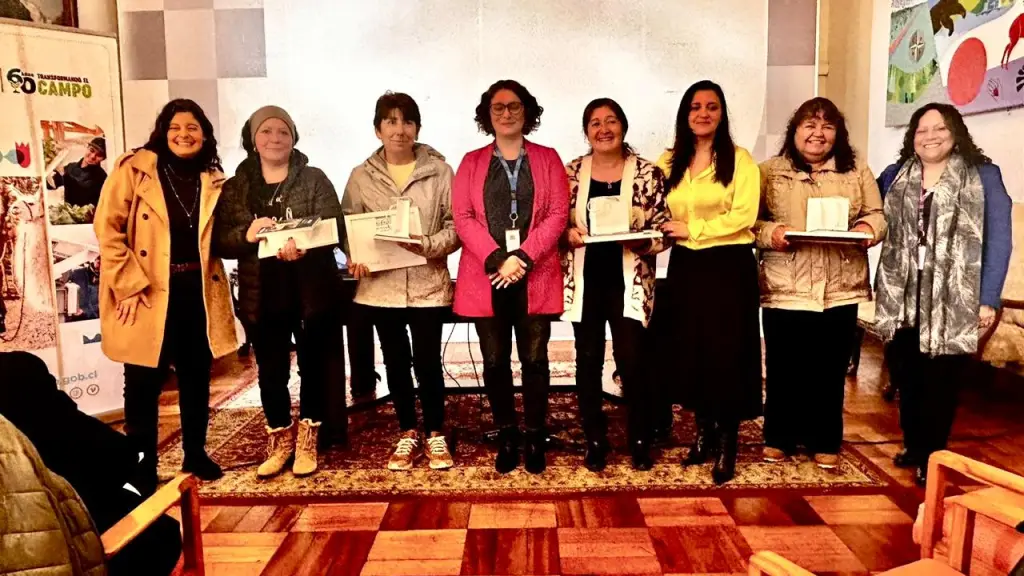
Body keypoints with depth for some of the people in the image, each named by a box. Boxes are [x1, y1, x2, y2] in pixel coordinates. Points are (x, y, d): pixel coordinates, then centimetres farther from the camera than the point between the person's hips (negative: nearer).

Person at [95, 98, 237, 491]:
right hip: (147, 293, -4)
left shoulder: (213, 178, 9)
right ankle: (142, 466, 19)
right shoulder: (134, 168, -5)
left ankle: (195, 455, 28)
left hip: (198, 291, 4)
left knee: (197, 378, 13)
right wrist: (130, 285, -14)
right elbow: (107, 228, -9)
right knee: (144, 383, 4)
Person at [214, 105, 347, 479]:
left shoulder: (314, 180, 1)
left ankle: (307, 441, 23)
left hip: (312, 291, -2)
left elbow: (335, 229, -10)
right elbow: (219, 241, 2)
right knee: (271, 372, 10)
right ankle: (279, 442, 28)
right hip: (261, 295, 2)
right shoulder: (234, 188, 7)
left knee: (314, 366, 7)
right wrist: (246, 235, -20)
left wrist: (304, 246, -30)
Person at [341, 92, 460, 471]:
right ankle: (407, 435, 28)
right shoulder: (361, 176, 5)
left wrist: (428, 246, -20)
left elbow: (456, 225, -3)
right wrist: (356, 258, -12)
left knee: (427, 361, 2)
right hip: (381, 285, 2)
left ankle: (435, 435, 22)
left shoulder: (439, 171, -1)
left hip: (428, 284, -2)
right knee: (396, 361, 12)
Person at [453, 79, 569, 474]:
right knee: (495, 361, 6)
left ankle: (535, 437, 16)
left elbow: (558, 215, -1)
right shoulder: (471, 162, 11)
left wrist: (522, 257, -13)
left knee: (534, 359, 3)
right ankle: (506, 437, 19)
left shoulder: (547, 159, 9)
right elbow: (462, 218, 1)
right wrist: (496, 260, -13)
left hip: (536, 275, -1)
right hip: (486, 275, 1)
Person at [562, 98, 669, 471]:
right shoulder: (571, 173, 4)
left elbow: (663, 230, -2)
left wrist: (639, 240, -20)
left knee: (632, 362, -2)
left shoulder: (647, 173, -1)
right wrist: (569, 233, -14)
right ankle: (595, 442, 23)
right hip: (585, 281, 2)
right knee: (588, 362, 8)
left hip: (629, 282, -2)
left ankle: (640, 441, 19)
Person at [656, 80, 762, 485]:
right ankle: (704, 432, 25)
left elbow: (744, 215, -13)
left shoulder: (739, 160, -3)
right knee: (691, 351, 8)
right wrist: (664, 231, -7)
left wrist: (692, 228, -14)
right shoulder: (669, 162, 11)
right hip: (685, 266, 4)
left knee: (727, 353, -1)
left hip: (729, 265, -4)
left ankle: (727, 444, 12)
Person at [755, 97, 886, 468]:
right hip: (785, 289, -1)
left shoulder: (857, 172, 11)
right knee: (783, 369, 6)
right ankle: (778, 439, 22)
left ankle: (825, 442, 24)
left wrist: (867, 230, -12)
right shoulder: (769, 172, 5)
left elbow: (877, 215, 9)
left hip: (839, 290, 2)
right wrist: (771, 233, -19)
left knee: (830, 371, 9)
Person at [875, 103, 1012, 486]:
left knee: (941, 382, 2)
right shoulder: (895, 176, 11)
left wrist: (989, 298, -8)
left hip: (953, 303, -3)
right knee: (906, 378, 7)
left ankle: (933, 456, 18)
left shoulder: (984, 176, 2)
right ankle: (914, 446, 25)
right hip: (901, 299, 3)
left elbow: (999, 240, -2)